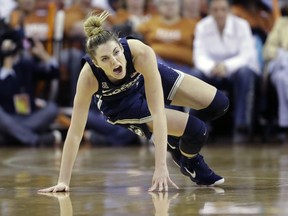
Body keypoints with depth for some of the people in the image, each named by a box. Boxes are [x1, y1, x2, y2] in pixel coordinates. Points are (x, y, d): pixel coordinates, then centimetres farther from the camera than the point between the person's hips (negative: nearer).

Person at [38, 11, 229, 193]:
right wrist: (63, 181, -37)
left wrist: (161, 166, -46)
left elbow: (157, 112, -42)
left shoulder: (142, 53, -42)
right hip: (120, 104, -2)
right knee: (197, 131, -16)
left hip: (148, 78, 2)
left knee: (219, 104, -3)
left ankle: (184, 151, 25)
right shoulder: (89, 76, -40)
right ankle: (191, 164, 20)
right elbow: (75, 131, -34)